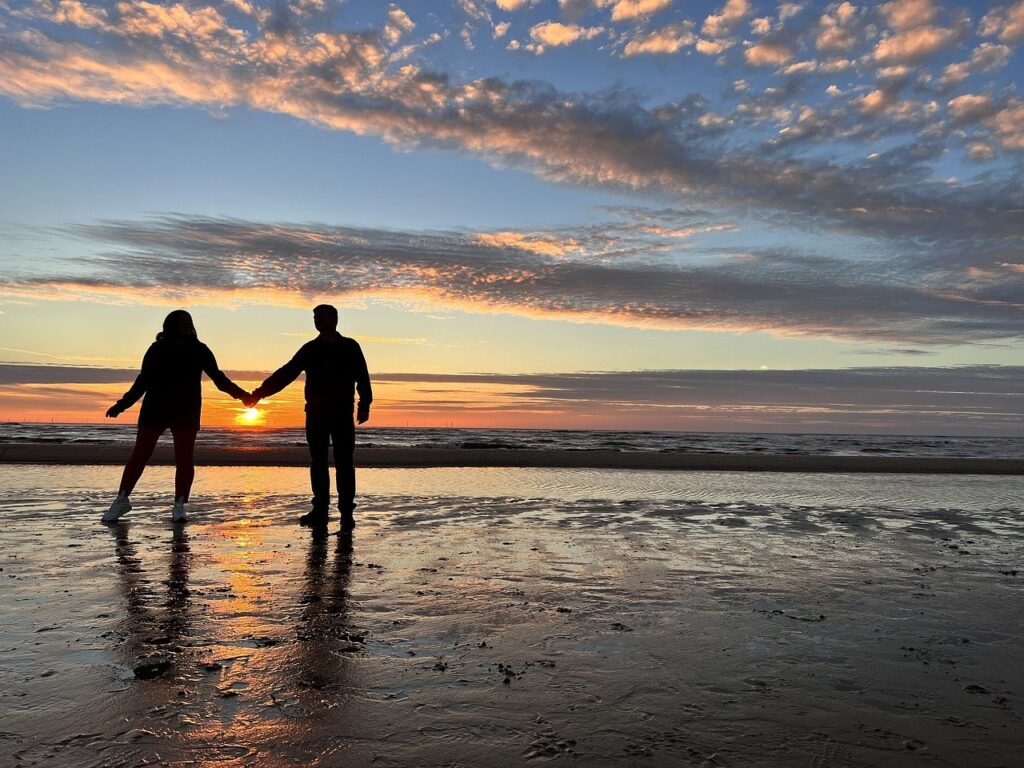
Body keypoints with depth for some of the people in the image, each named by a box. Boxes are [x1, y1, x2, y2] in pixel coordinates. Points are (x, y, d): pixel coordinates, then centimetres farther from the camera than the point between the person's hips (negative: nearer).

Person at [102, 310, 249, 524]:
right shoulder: (157, 349, 2)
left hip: (186, 413, 0)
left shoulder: (199, 350, 2)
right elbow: (144, 380, 8)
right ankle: (122, 500, 15)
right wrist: (122, 404, 7)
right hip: (154, 411, 0)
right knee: (139, 455, 2)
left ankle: (179, 506, 4)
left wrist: (239, 393, -13)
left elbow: (218, 377, 0)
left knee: (184, 459, -4)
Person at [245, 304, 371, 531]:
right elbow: (285, 374, 9)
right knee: (318, 463, 4)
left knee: (344, 463, -4)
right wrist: (258, 393, 2)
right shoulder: (309, 349, 12)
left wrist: (364, 405, -10)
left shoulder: (350, 347, 5)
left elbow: (362, 378, 1)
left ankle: (347, 513, -2)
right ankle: (320, 511, 9)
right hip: (316, 412, 3)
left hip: (342, 412, -3)